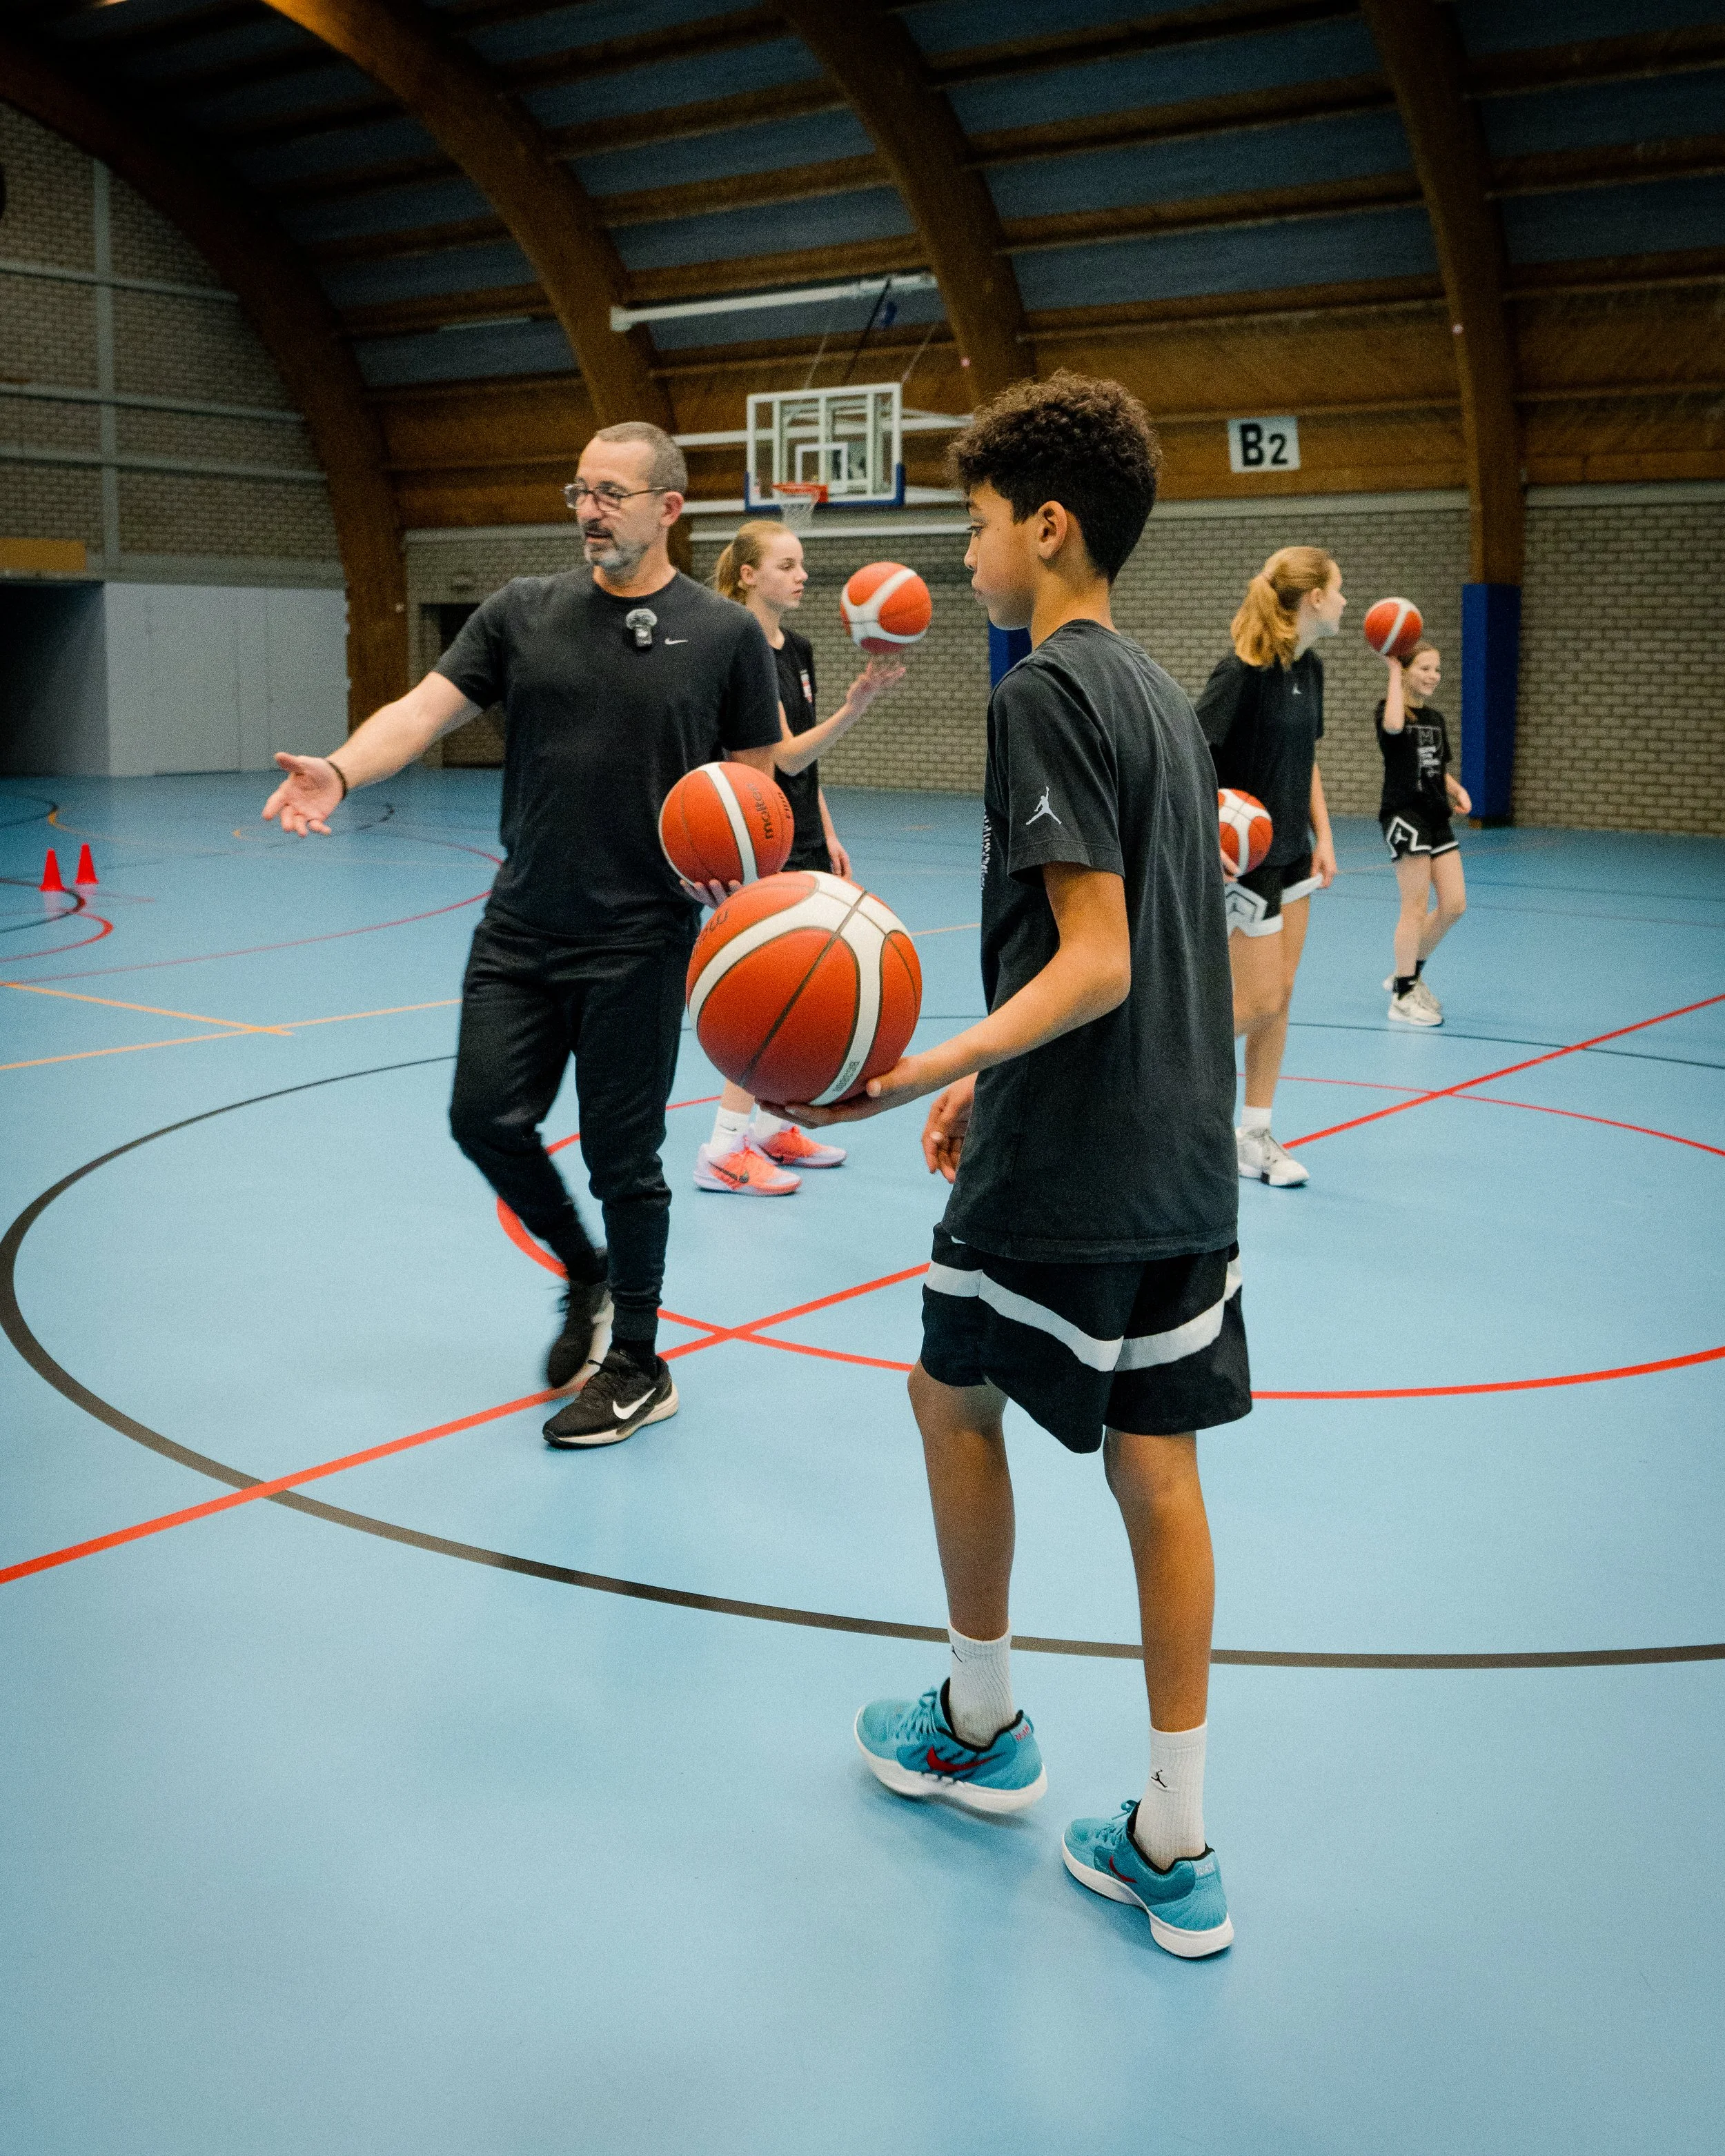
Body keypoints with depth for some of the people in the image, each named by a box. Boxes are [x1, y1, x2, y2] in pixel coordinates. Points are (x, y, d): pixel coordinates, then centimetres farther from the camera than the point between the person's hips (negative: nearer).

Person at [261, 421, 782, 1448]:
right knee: (487, 1116, 4)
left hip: (640, 941, -4)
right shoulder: (524, 612, 4)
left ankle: (639, 1368, 22)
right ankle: (587, 1275, 33)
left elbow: (756, 776, 4)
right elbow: (426, 707, -6)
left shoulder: (726, 633, -3)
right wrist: (342, 770, -25)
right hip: (521, 929, 4)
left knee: (623, 1158, 3)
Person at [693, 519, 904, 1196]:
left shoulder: (798, 650, 11)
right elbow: (786, 755, -22)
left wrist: (828, 836, 16)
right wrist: (853, 708, -33)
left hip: (800, 840, 9)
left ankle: (770, 1127, 22)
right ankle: (724, 1150, -7)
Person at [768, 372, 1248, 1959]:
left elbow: (1096, 962, -21)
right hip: (1185, 1151, 8)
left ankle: (982, 1729, 32)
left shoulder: (1045, 693, -13)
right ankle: (1176, 1850, 14)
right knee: (1152, 1460, 9)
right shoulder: (1160, 695, 14)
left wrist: (940, 1067, -31)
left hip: (1063, 1168, -8)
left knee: (957, 1397, 14)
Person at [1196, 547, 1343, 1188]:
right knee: (1257, 1002, -5)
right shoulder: (1243, 670, -19)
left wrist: (1323, 835, 10)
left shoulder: (1309, 668, 7)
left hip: (1289, 850, 8)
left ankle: (1254, 1135, 19)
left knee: (1279, 995, 10)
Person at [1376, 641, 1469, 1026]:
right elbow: (1394, 725, -33)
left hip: (1437, 817, 7)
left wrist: (1459, 792, 2)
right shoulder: (1390, 708, -7)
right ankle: (1403, 997, 6)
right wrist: (1394, 672, -24)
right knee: (1416, 907, -5)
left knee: (1454, 905, 4)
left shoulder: (1437, 719, 14)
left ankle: (1408, 972, 23)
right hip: (1403, 815, -7)